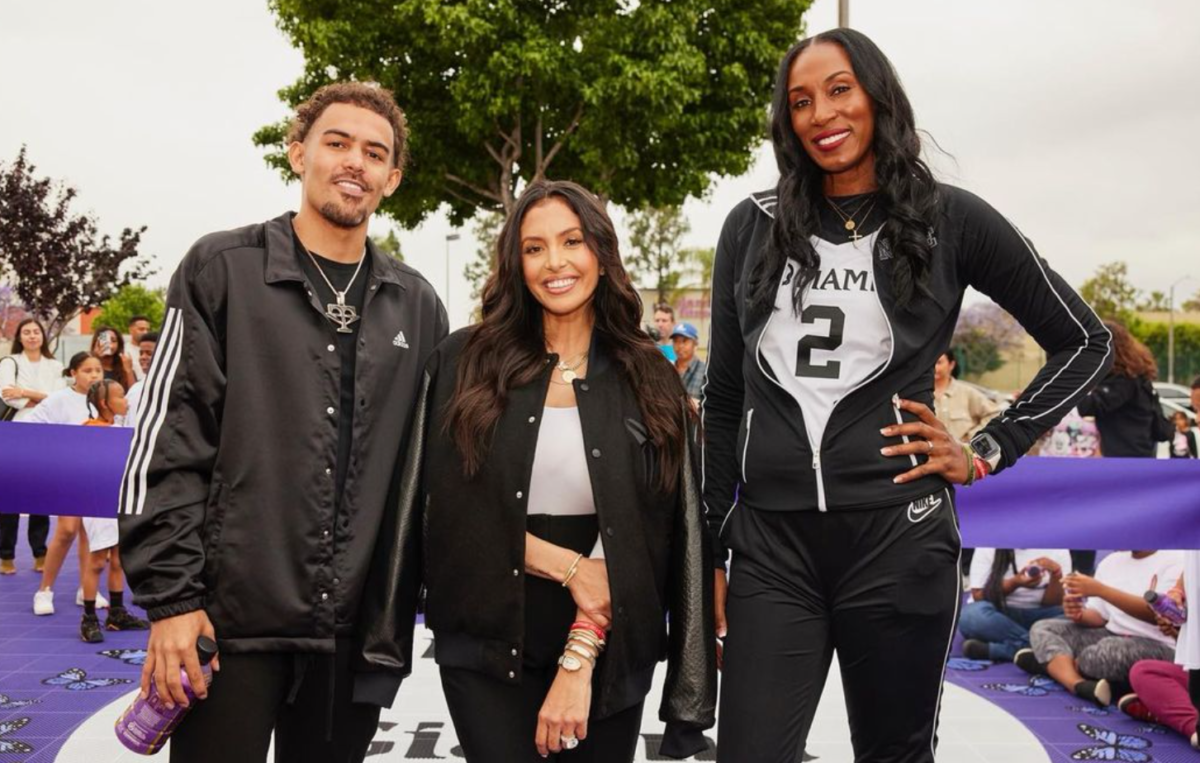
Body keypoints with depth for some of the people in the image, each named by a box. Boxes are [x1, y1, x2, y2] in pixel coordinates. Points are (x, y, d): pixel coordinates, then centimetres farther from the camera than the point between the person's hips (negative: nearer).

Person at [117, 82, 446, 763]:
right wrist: (170, 596, -10)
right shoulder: (222, 269, 0)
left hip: (357, 627, 3)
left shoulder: (417, 305, 9)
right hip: (231, 620, -3)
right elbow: (169, 443, -5)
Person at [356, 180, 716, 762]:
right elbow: (452, 504, -5)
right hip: (486, 651, -1)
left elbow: (639, 538, -6)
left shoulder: (648, 381, -1)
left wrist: (578, 662, -11)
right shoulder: (466, 363, -2)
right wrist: (567, 566, -12)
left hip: (607, 657, 1)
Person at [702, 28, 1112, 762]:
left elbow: (1084, 341, 9)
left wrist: (987, 453, 0)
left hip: (896, 537, -1)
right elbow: (725, 398, 11)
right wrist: (714, 543, 10)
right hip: (771, 543, 2)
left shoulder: (950, 220, 0)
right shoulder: (753, 226, 7)